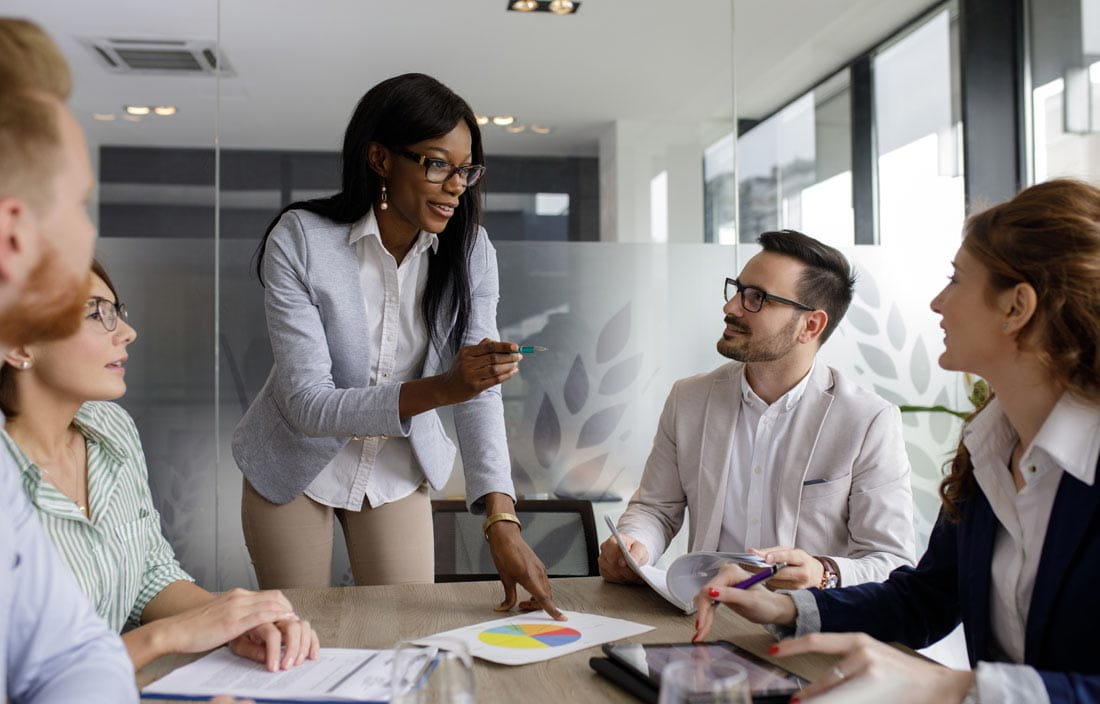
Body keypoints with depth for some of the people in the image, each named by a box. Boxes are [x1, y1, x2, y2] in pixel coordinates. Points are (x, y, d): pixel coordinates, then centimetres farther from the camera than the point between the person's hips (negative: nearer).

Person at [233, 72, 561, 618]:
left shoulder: (470, 250, -12)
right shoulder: (299, 239, -23)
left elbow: (479, 393, -17)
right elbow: (306, 404, -27)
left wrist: (501, 521, -29)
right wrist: (436, 390, -41)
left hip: (398, 470, 3)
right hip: (297, 469, -2)